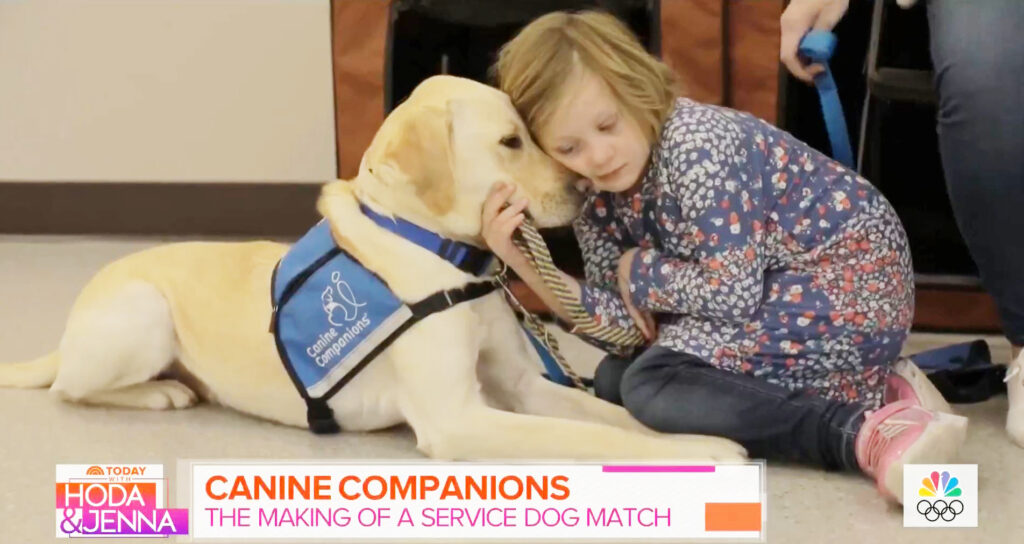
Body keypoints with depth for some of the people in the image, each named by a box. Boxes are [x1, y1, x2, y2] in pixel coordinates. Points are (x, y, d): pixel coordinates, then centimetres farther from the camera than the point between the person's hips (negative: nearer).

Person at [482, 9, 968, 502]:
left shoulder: (695, 146, -24)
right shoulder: (597, 196, 0)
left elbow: (732, 292, -26)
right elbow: (627, 324, -4)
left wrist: (637, 272, -11)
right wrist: (524, 262, -15)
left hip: (849, 286, -10)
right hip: (778, 296, 10)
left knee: (651, 386, -19)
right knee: (614, 379, 8)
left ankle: (863, 432, -27)